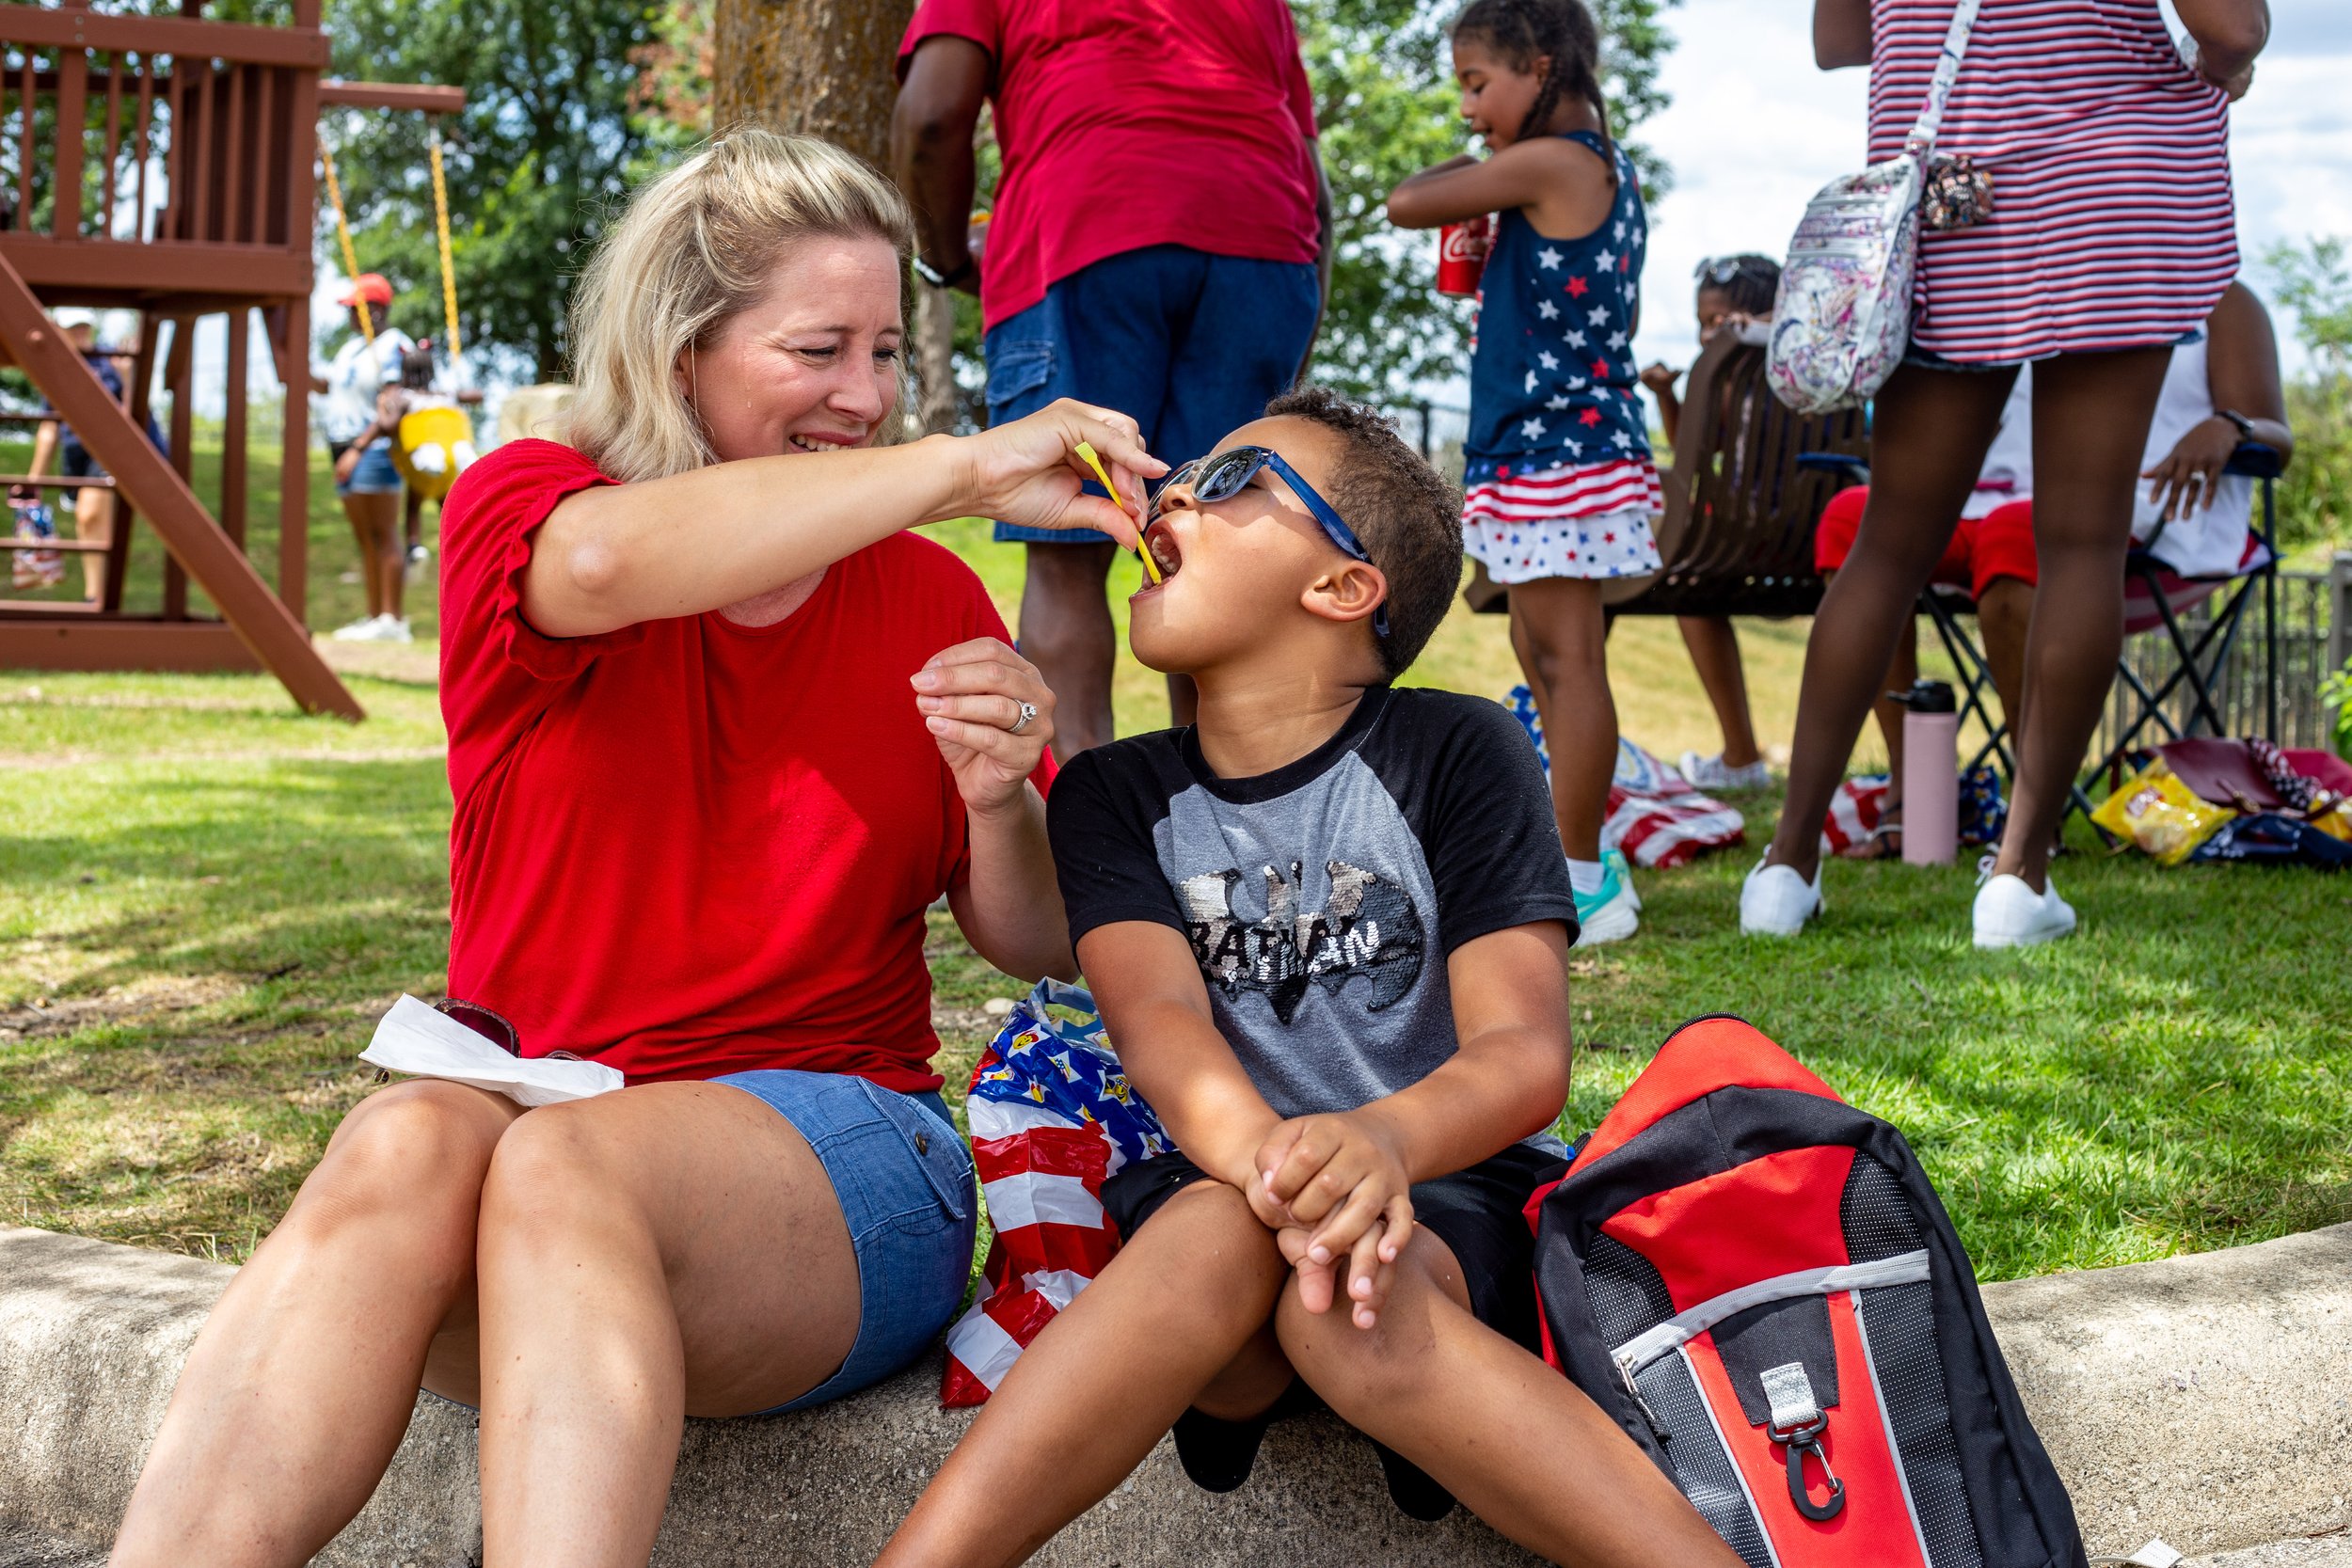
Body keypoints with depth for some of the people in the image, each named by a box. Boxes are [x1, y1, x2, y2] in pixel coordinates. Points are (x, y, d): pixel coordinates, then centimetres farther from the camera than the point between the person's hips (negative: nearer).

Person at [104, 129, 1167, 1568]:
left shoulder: (925, 598, 10)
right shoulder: (522, 507, 5)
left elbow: (1042, 945, 14)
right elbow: (605, 561, -23)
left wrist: (998, 797, -10)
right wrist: (966, 471, -23)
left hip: (833, 1142, 0)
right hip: (531, 1107, 0)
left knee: (565, 1167, -34)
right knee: (410, 1138, -35)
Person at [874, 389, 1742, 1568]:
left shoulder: (1456, 752, -1)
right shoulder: (1116, 795, 7)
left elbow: (1526, 1052, -12)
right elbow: (1158, 1014, -12)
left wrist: (1386, 1140, -37)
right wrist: (1261, 1152, -37)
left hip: (1456, 1193, -2)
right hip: (1214, 1185, 2)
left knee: (1351, 1303, -36)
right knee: (1221, 1230, -34)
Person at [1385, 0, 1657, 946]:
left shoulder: (1545, 165, -14)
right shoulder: (1612, 173, 15)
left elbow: (1405, 205, -12)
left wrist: (1473, 166, 6)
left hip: (1555, 447, -10)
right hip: (1577, 441, 10)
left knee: (1566, 657, -8)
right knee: (1543, 653, 16)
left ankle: (1580, 888, -6)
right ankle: (1585, 861, 23)